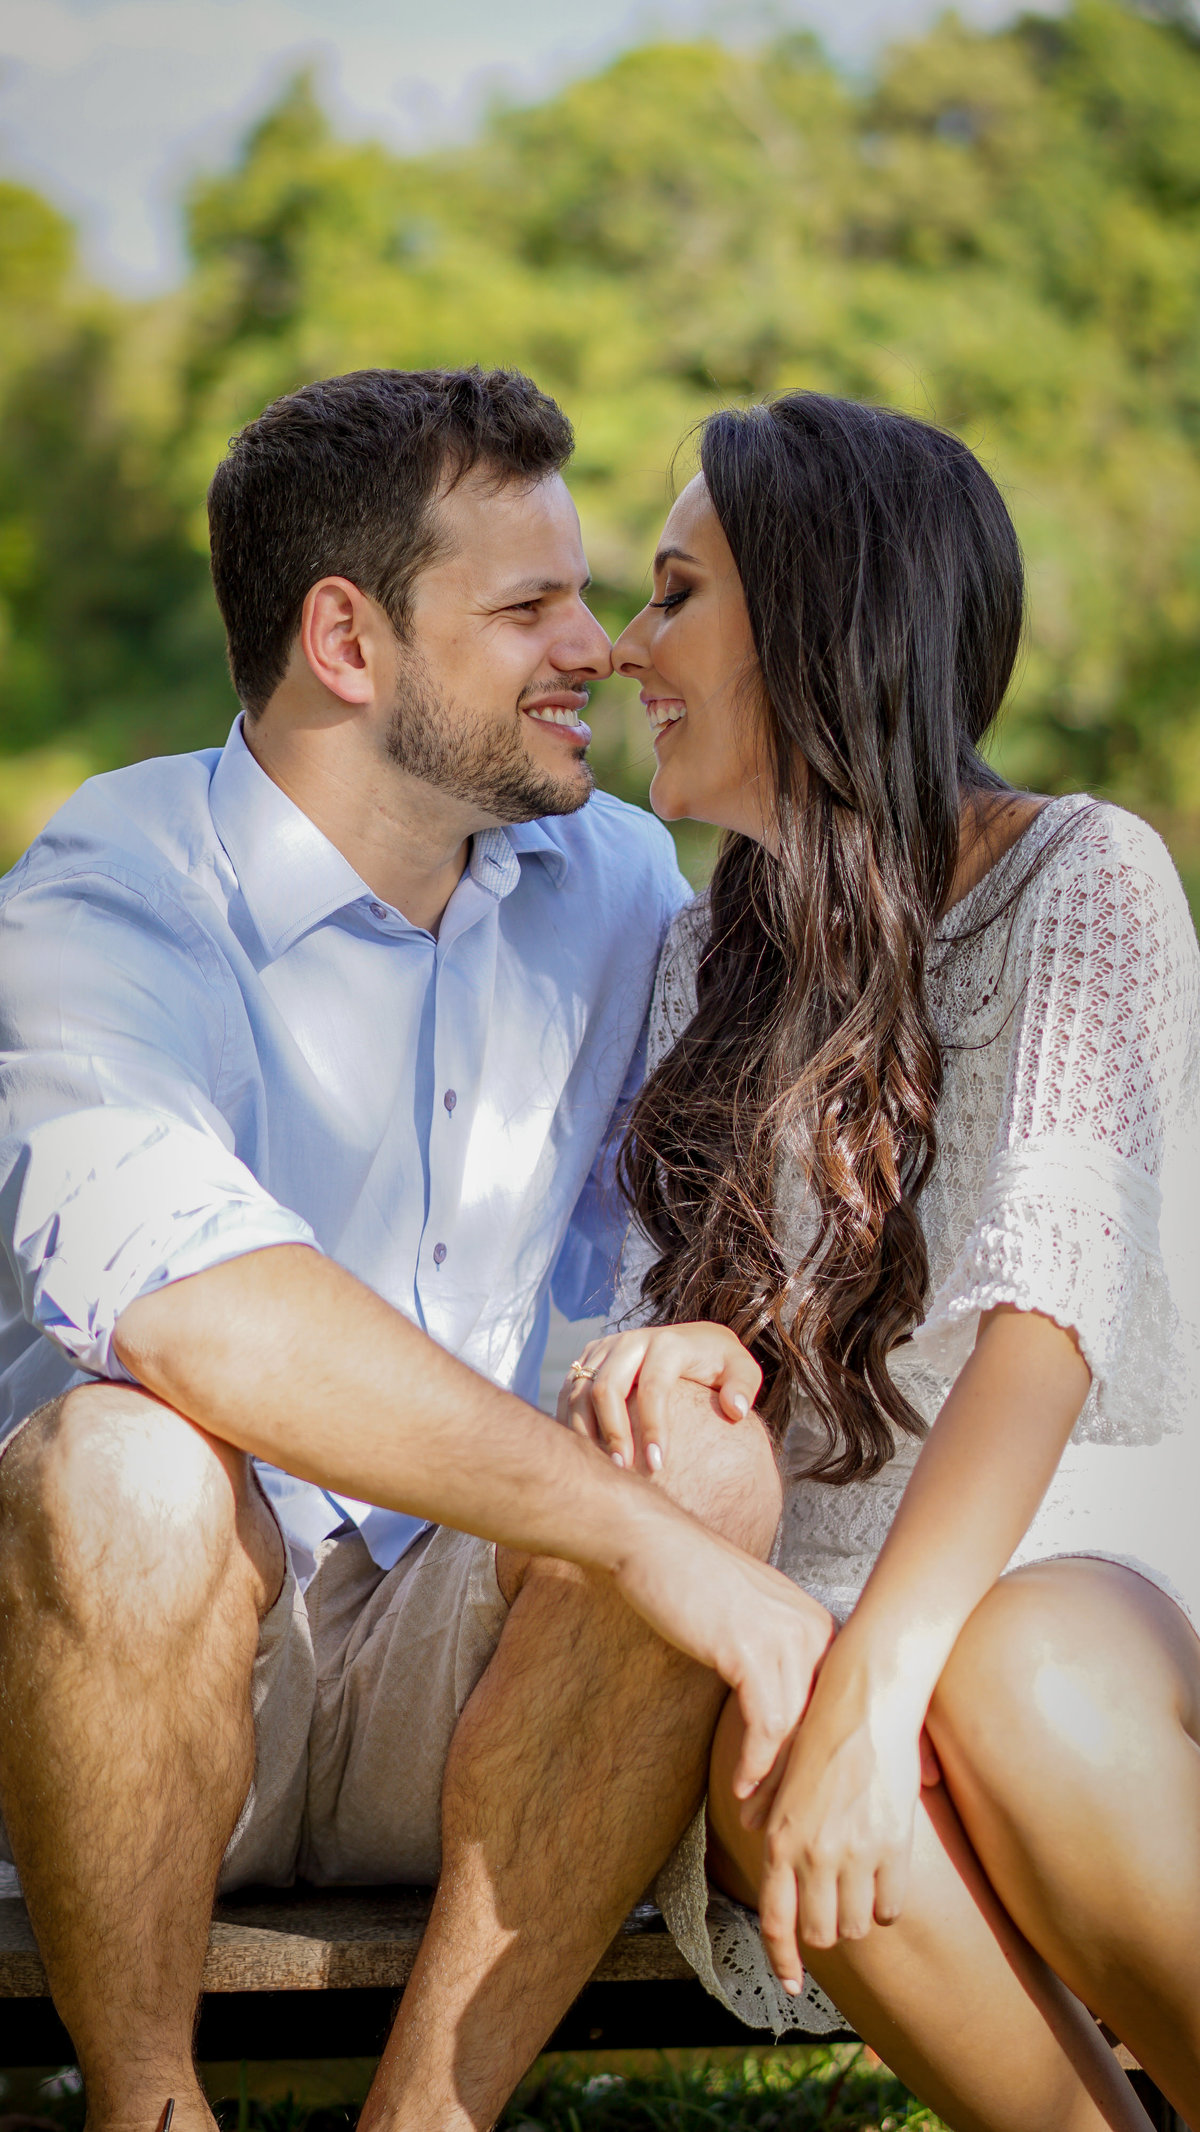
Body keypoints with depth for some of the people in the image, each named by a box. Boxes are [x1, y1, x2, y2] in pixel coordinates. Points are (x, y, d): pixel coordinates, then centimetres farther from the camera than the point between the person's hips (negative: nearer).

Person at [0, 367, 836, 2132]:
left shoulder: (618, 883, 6)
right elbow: (184, 1294, -34)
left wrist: (689, 1333, -12)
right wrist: (645, 1540, -39)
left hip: (457, 1709, 4)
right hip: (148, 1674, -4)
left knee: (713, 1462, -25)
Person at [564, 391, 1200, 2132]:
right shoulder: (706, 961, 17)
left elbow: (1044, 1301, -17)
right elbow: (677, 1293, 10)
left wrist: (875, 1682, -30)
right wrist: (642, 1362, -17)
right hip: (807, 1595, 3)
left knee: (1019, 1685, -38)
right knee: (769, 1761, -32)